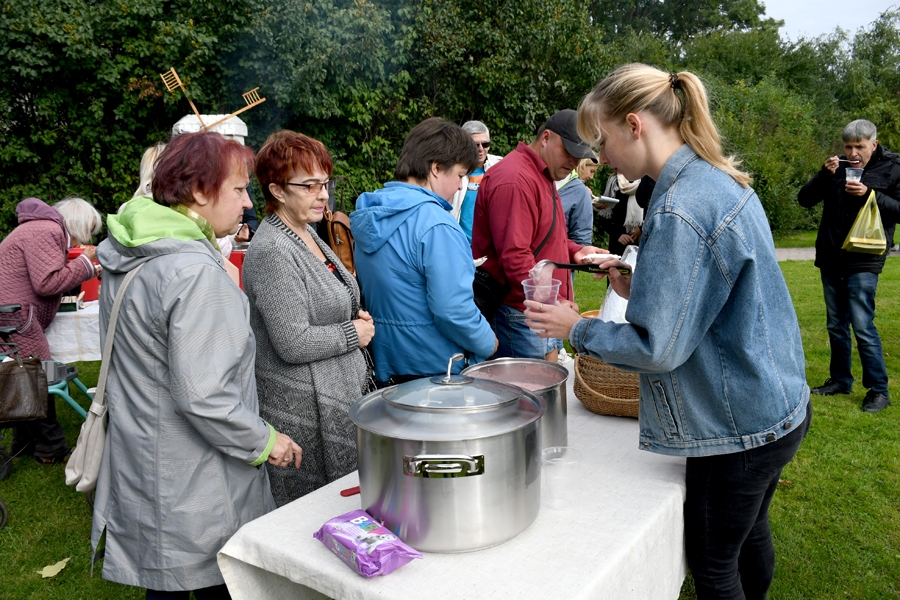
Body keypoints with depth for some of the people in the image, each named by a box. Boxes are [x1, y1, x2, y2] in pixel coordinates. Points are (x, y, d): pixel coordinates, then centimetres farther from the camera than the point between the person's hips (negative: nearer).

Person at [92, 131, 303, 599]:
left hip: (140, 467, 9)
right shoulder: (195, 273, -25)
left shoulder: (126, 256, 6)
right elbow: (202, 396, -28)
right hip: (194, 494, -9)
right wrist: (263, 441, -14)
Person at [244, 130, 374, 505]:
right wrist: (353, 333, -11)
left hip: (340, 395, 9)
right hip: (304, 411, -9)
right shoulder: (272, 251, -20)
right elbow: (293, 344, -24)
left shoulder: (306, 234, 9)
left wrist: (352, 317, 5)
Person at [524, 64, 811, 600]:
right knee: (749, 534, 29)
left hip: (740, 426, -9)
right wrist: (643, 288, 5)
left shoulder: (679, 211, -27)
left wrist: (577, 329, -11)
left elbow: (658, 348, -25)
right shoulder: (722, 179, 4)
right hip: (778, 405, 9)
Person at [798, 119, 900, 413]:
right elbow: (804, 199, 4)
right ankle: (840, 380, 26)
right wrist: (824, 175, -12)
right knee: (836, 325, 13)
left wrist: (870, 194, -20)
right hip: (831, 259, 5)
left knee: (862, 325, -9)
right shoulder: (837, 168, 8)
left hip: (863, 261, -5)